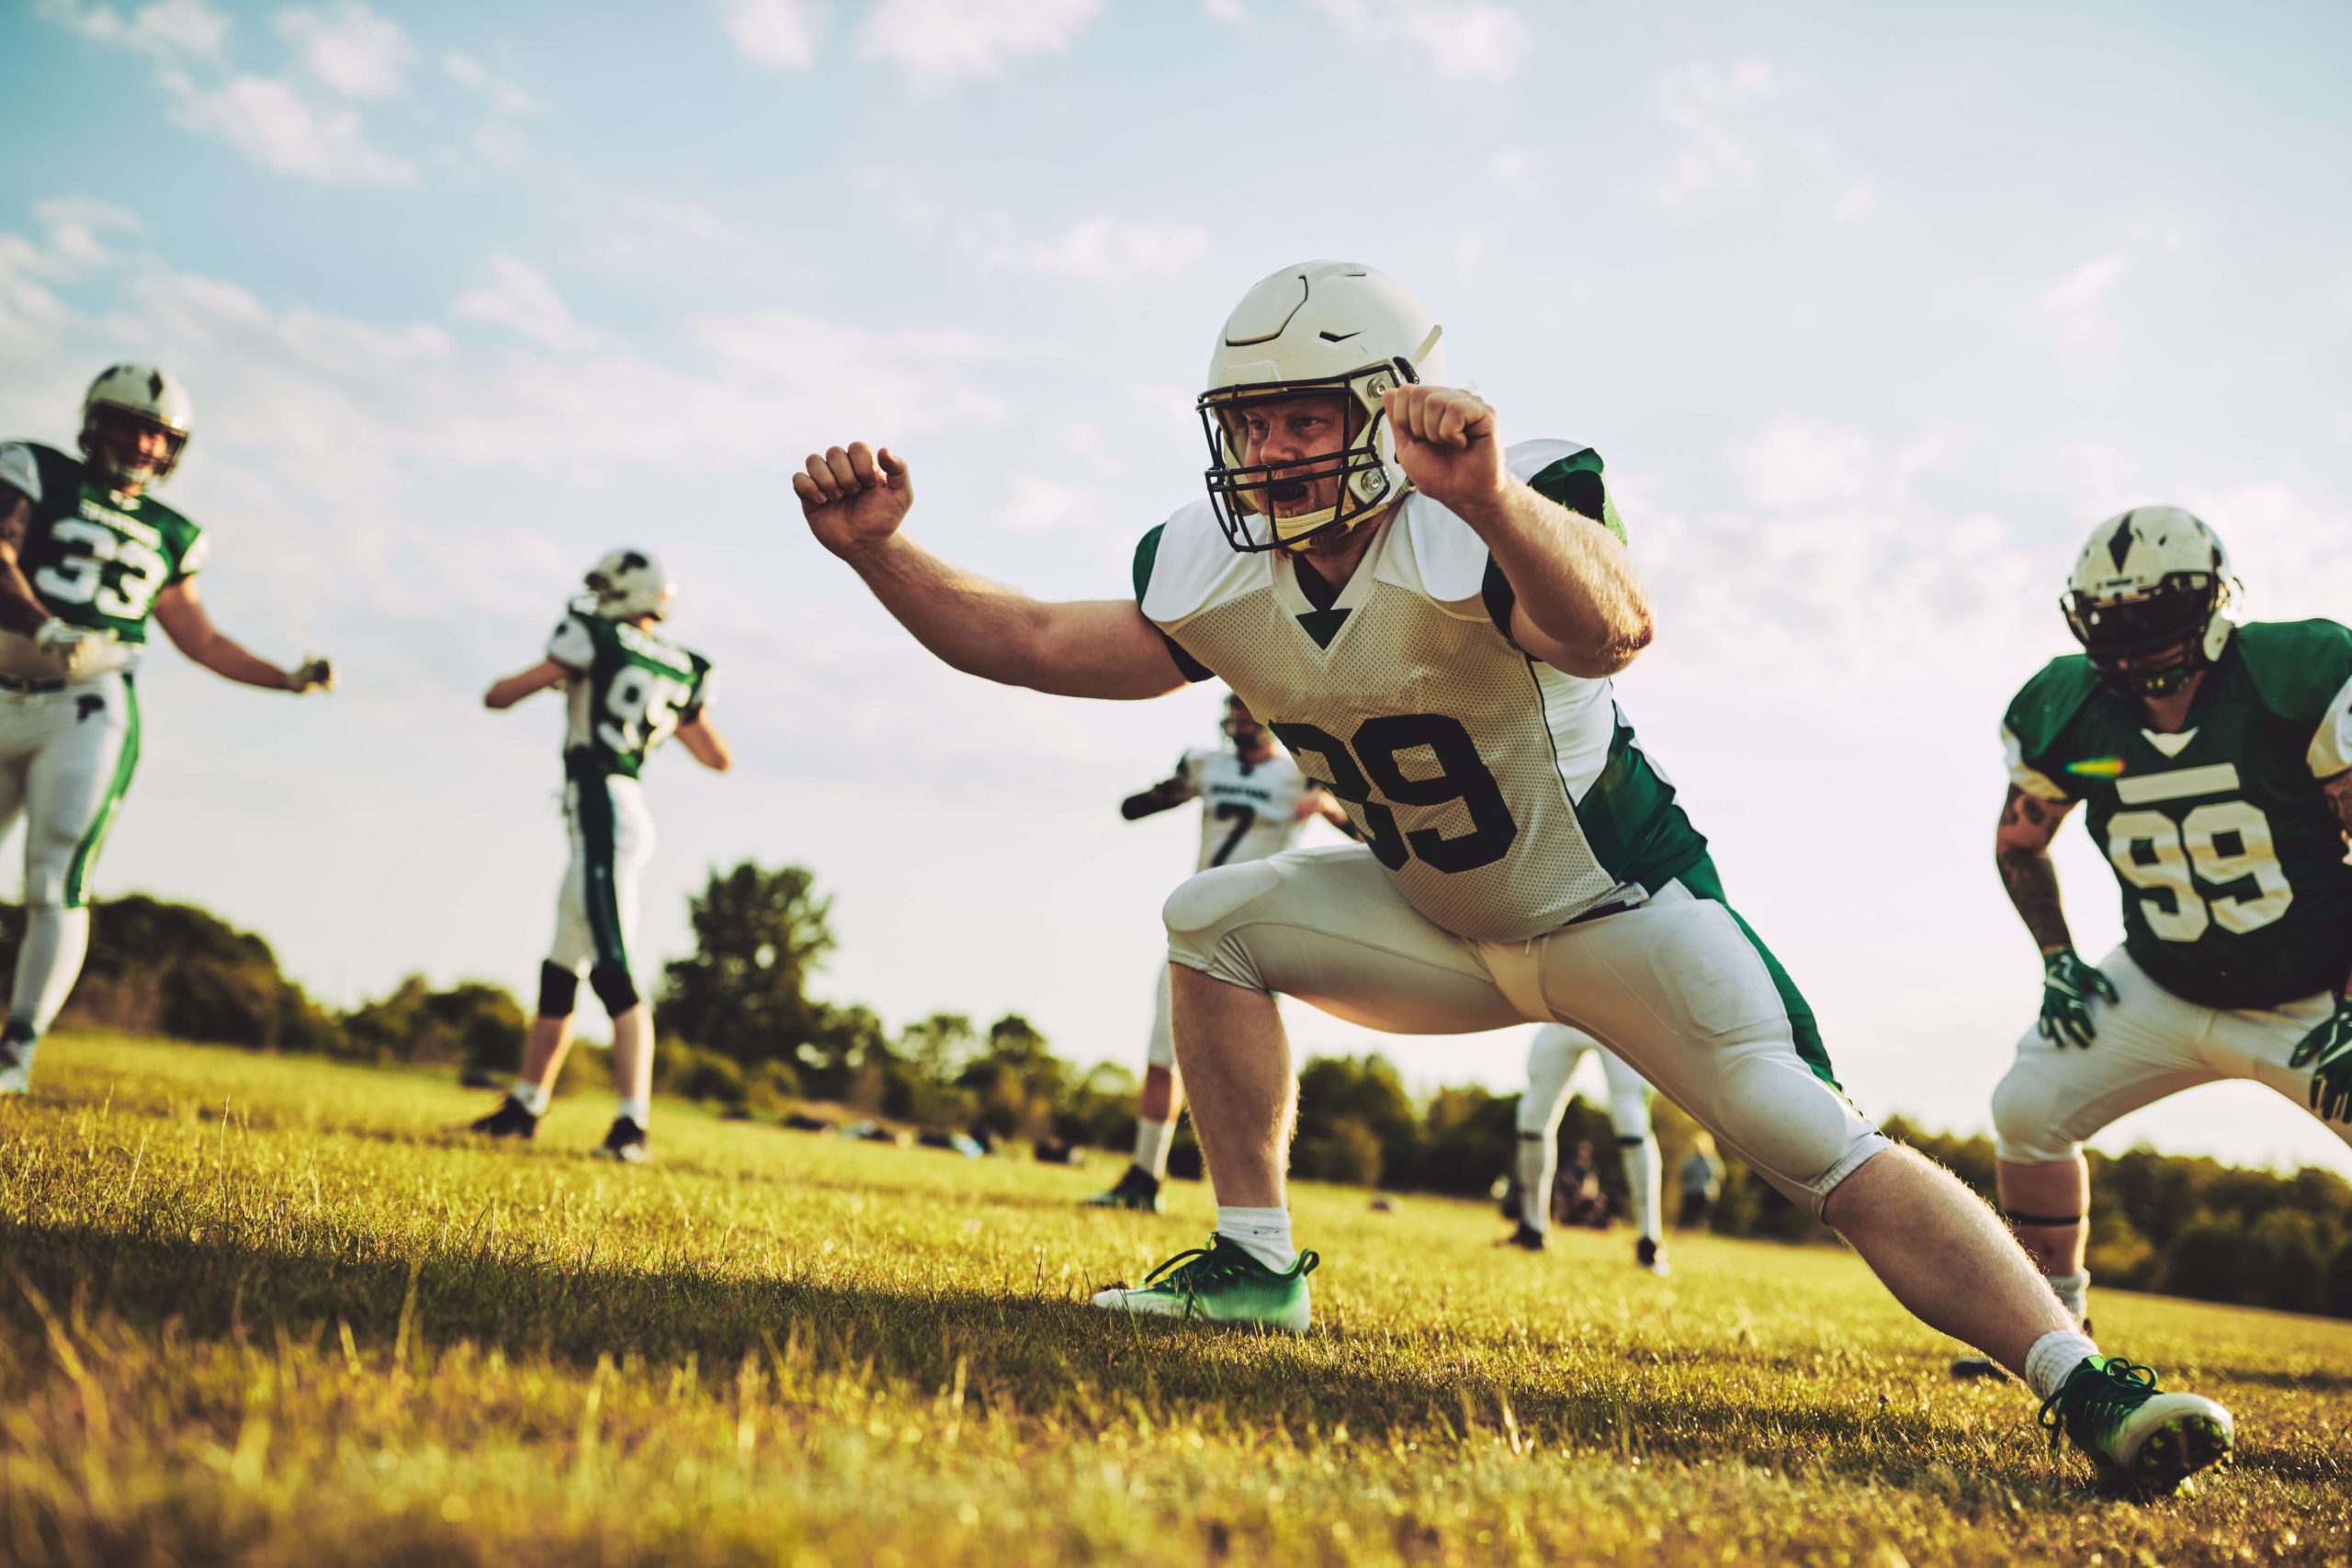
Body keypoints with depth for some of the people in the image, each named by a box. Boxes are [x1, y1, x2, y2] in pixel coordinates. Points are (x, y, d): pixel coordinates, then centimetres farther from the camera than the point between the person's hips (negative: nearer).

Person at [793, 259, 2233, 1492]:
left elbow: (1611, 629, -54)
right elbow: (1034, 644, -4)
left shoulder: (1497, 524, -31)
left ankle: (2083, 1387, -11)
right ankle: (1256, 1262, 1)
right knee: (1216, 923, -7)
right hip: (1439, 925, 6)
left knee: (1831, 1158, -17)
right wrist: (878, 547, -17)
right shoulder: (1218, 582, -10)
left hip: (1618, 907, -5)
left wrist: (1487, 499, -74)